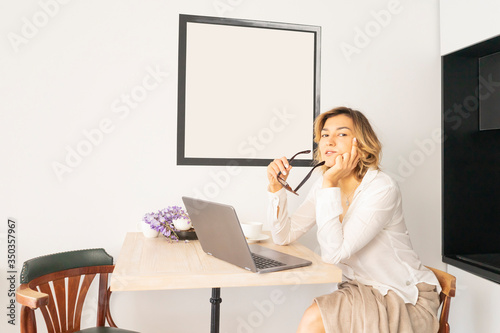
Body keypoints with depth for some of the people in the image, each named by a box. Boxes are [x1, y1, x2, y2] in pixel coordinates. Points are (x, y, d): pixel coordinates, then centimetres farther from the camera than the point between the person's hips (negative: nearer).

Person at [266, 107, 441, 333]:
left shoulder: (382, 189, -22)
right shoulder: (324, 186, -1)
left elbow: (334, 253, -29)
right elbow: (284, 236, -2)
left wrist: (329, 184, -29)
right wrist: (276, 187, -14)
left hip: (405, 299, -6)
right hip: (362, 289, 6)